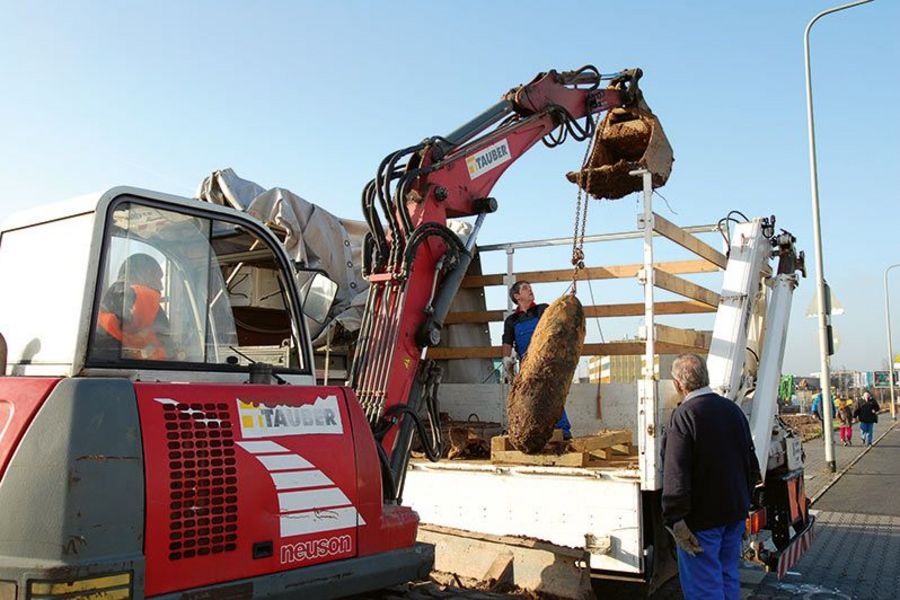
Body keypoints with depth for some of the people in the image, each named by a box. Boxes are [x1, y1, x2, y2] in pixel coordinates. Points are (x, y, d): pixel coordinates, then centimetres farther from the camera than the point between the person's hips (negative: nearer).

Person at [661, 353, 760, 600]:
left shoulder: (684, 416, -18)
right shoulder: (733, 409, 7)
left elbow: (676, 476, -22)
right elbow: (751, 463, 16)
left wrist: (675, 519, -18)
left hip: (701, 518, -8)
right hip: (735, 514, 8)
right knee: (728, 576, 20)